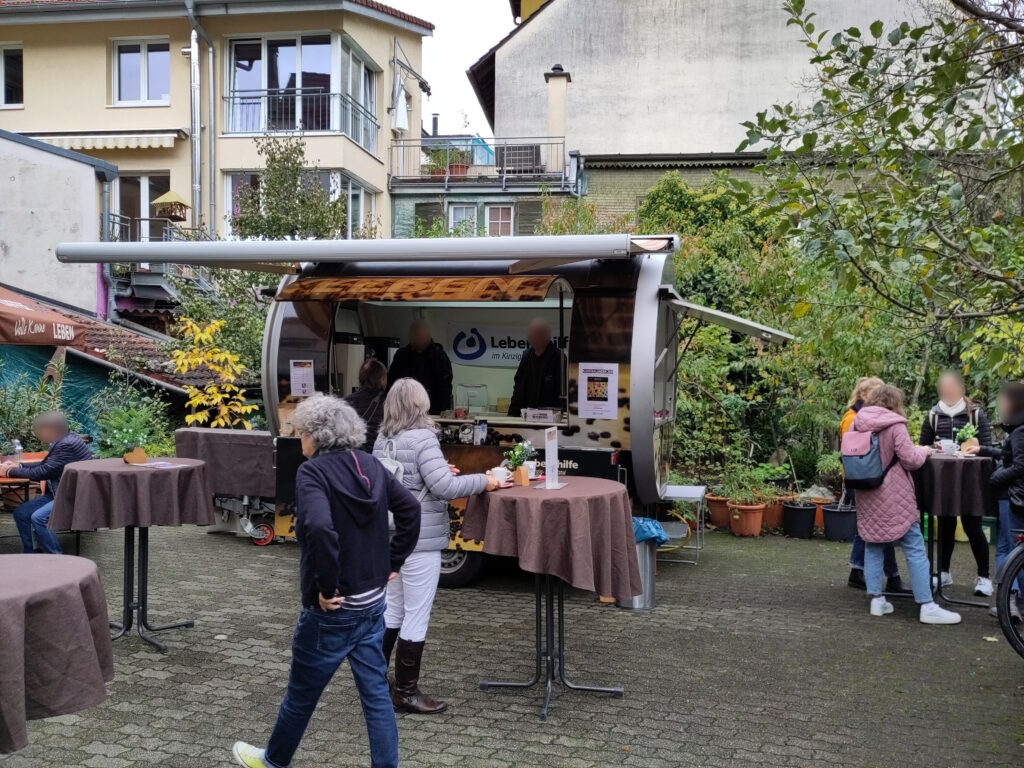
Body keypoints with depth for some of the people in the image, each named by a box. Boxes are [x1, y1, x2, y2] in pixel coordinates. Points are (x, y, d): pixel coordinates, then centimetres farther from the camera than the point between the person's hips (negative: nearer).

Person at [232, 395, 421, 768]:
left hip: (333, 610, -6)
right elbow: (410, 509, 8)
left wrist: (326, 588, -23)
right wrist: (391, 563, 11)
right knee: (376, 693, 12)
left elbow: (320, 528, -34)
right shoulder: (370, 465, 3)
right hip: (373, 601, 6)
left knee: (301, 693, 16)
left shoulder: (313, 471, -18)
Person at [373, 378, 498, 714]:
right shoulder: (422, 439, -18)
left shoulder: (383, 440, 7)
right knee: (417, 617, 2)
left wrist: (438, 472, 13)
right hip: (419, 540, -8)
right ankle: (406, 692, 10)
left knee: (393, 609, 21)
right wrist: (484, 480, -14)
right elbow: (444, 488, -25)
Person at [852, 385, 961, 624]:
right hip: (893, 497, -6)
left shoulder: (857, 423, 4)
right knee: (915, 549, 0)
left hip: (867, 497, 6)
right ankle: (927, 606, 0)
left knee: (873, 546, 14)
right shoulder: (894, 425, -12)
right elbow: (910, 460, -13)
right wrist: (923, 451, 7)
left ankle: (876, 599, 13)